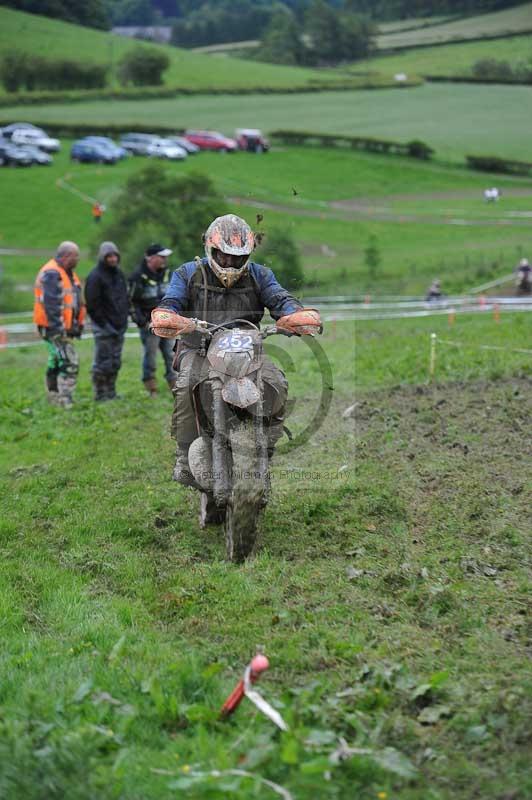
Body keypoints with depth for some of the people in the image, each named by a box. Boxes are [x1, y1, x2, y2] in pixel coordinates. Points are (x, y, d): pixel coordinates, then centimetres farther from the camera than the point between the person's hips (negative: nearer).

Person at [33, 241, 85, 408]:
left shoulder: (68, 273, 17)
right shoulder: (51, 274, -16)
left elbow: (76, 301, 23)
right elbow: (51, 304, -22)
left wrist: (79, 324, 20)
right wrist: (58, 327, -24)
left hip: (65, 327, 10)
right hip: (54, 327, -10)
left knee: (55, 363, 15)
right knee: (69, 363, -15)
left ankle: (54, 399, 21)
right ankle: (65, 401, -16)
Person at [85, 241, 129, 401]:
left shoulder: (119, 273, 14)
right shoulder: (95, 276, -11)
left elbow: (125, 298, 22)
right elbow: (92, 304, -14)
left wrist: (124, 319, 12)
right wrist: (104, 324, -15)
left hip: (119, 327, 8)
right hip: (104, 327, -7)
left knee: (115, 362, 11)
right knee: (103, 362, -5)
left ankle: (111, 392, 19)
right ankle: (100, 394, 1)